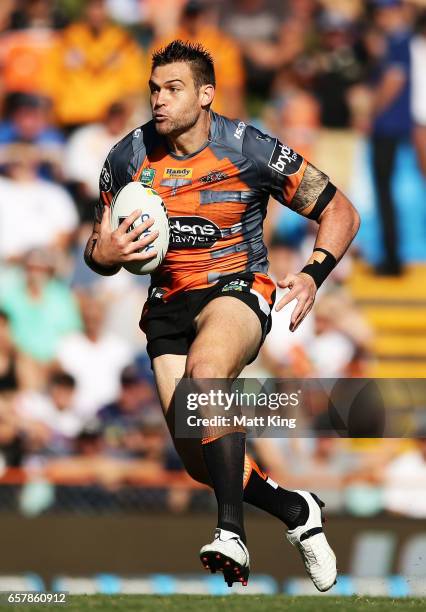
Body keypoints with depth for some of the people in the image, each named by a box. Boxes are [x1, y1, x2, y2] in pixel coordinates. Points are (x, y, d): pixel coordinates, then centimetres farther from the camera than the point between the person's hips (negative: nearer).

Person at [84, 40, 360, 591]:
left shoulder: (249, 151, -9)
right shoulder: (128, 158, 0)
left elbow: (340, 212, -1)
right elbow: (97, 250, 12)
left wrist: (313, 274, -18)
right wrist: (103, 254, -13)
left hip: (237, 289, -5)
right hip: (168, 306, 5)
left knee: (205, 369, -39)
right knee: (198, 461, -3)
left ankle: (231, 533, -39)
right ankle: (296, 511, 27)